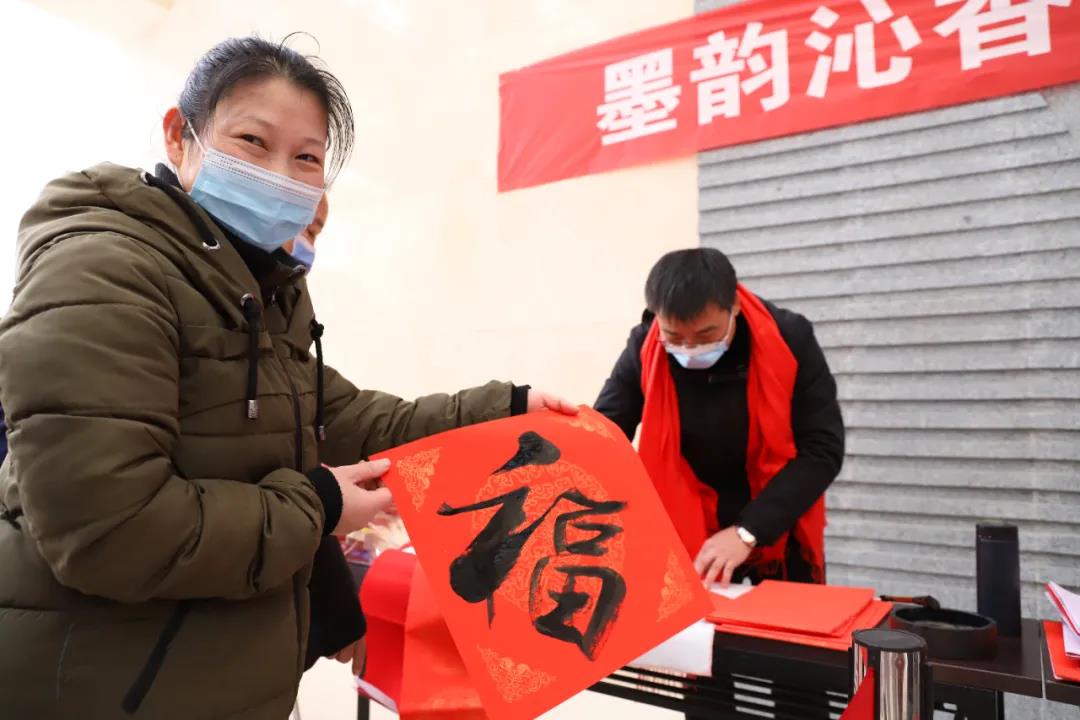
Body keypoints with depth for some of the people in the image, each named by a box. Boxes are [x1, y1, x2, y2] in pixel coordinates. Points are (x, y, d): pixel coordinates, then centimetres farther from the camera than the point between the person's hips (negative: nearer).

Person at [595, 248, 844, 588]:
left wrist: (748, 531, -26)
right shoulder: (644, 351, -17)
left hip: (780, 530, 0)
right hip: (688, 534, 0)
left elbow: (824, 449, -17)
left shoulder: (789, 339, -19)